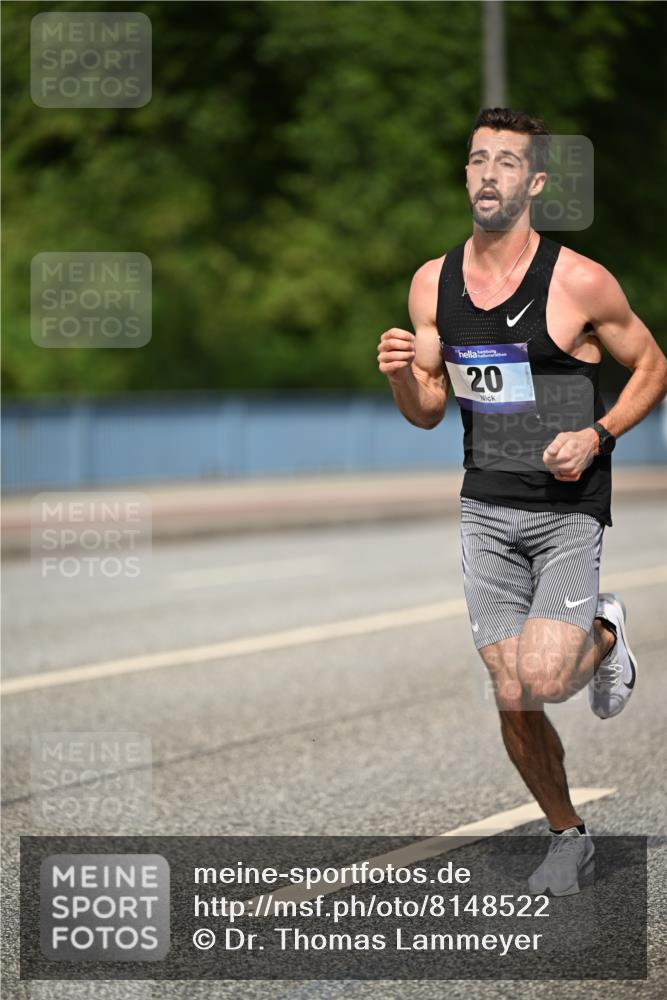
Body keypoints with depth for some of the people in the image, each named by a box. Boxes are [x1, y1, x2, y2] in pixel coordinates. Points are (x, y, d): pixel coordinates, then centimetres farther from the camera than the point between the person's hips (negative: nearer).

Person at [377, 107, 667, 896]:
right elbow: (429, 411, 10)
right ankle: (567, 837, 26)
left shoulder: (579, 283, -11)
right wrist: (401, 375, -12)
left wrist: (595, 436, -14)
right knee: (511, 701, 3)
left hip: (567, 511, -4)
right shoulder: (432, 283, 3)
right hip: (486, 511, 4)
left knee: (542, 682, -18)